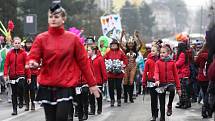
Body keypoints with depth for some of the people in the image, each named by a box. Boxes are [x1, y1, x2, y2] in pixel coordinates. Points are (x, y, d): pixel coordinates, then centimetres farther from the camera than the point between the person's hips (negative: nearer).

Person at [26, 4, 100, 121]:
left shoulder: (73, 38, 2)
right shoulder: (41, 38, 3)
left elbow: (83, 62, 4)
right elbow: (32, 57, -4)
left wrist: (92, 84, 5)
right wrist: (32, 63, -29)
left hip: (66, 86, -2)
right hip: (46, 86, 2)